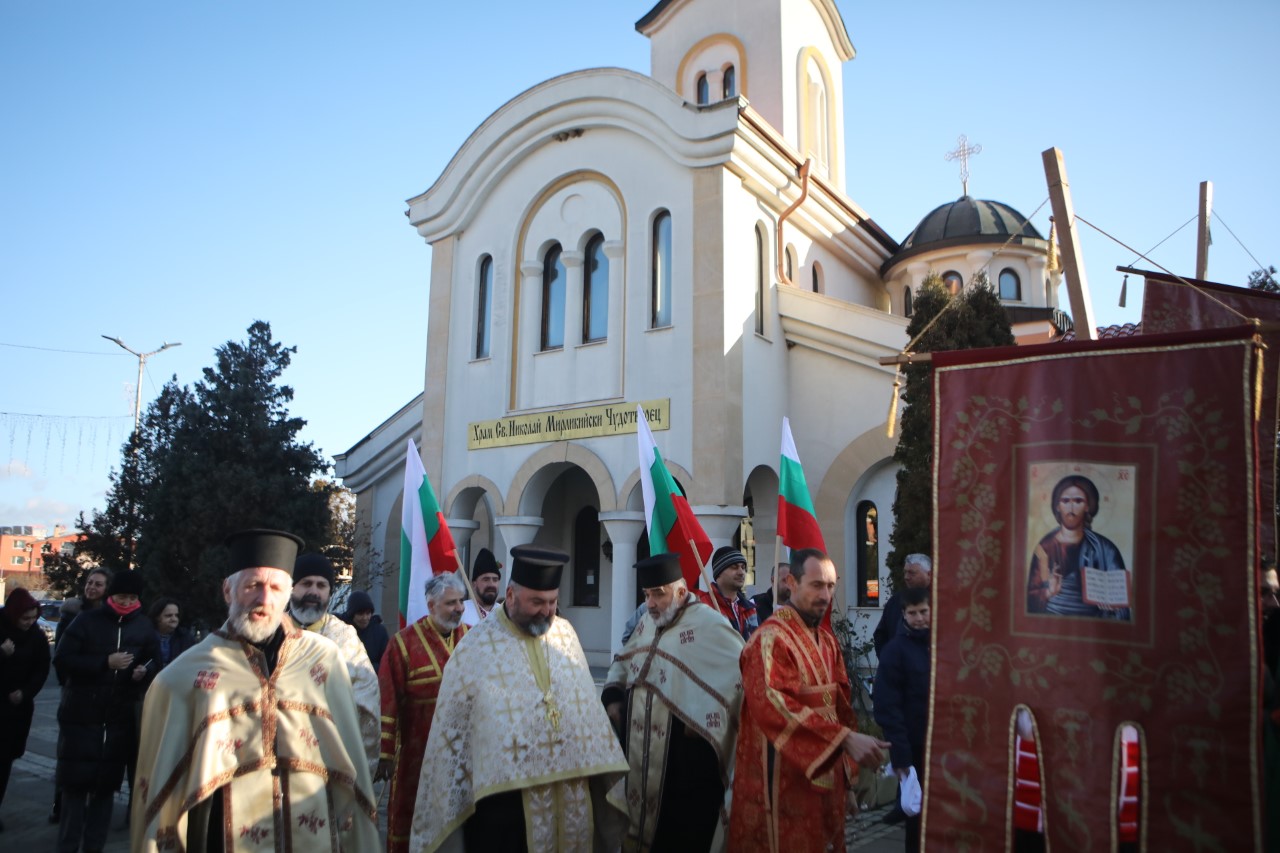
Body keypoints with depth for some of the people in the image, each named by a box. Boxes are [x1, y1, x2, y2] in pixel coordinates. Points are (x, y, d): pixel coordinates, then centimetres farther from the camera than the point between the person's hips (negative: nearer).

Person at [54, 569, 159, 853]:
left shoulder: (144, 626, 4)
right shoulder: (88, 620, -4)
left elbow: (154, 660, 12)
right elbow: (62, 659, -8)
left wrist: (145, 670, -10)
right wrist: (105, 662, -18)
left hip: (121, 717, 2)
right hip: (81, 714, -2)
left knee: (106, 783, 9)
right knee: (76, 781, 3)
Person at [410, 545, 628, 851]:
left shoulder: (565, 634, 4)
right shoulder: (475, 648, -8)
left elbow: (587, 704, 10)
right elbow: (451, 732, -2)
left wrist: (599, 768, 8)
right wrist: (448, 805, 0)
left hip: (568, 790, 4)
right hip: (501, 794, -4)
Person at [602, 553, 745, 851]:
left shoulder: (708, 624, -13)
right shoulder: (647, 621, 9)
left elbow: (746, 671, -16)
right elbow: (623, 661, 24)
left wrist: (705, 721, -15)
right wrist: (613, 696, 7)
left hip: (684, 754, -6)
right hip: (640, 751, 7)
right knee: (641, 823, 16)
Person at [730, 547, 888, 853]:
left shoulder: (828, 641, 11)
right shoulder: (771, 638, -18)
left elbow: (840, 702, 15)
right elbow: (773, 704, -30)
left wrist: (849, 762, 6)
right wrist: (845, 738, -33)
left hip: (827, 772, 8)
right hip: (785, 778, -8)